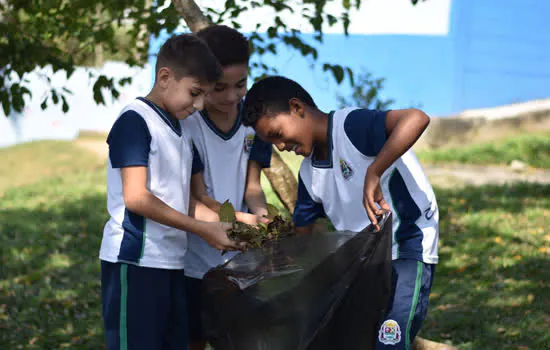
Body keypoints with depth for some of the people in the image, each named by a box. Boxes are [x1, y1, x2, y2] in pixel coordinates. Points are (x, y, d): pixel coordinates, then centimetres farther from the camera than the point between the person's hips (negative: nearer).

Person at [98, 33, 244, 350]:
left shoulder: (182, 134, 18)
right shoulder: (135, 121, -8)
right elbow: (136, 197, -17)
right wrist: (204, 230, -15)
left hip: (172, 264, 9)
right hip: (135, 263, -9)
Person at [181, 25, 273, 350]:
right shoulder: (187, 124, -15)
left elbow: (252, 186, 1)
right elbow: (197, 197, -16)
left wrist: (261, 213, -23)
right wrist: (240, 220, -34)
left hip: (239, 260, 4)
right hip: (194, 263, -3)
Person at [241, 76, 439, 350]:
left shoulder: (351, 126, -21)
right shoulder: (309, 173, 6)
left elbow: (416, 119, -39)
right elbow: (300, 235, 17)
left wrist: (373, 173, -42)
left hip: (409, 249, -9)